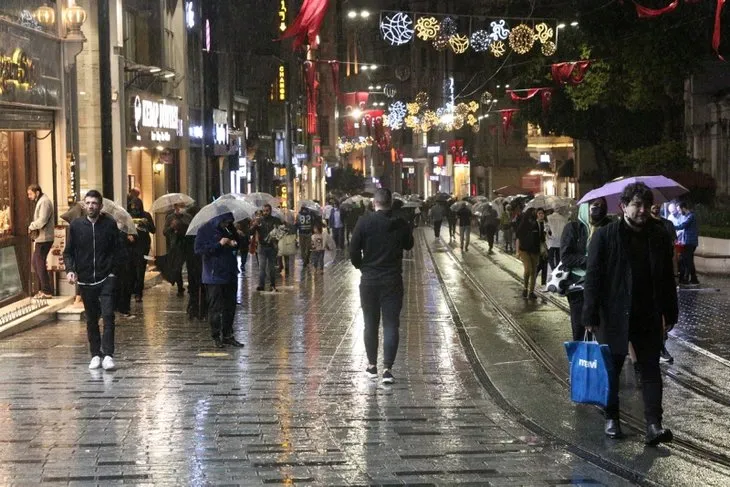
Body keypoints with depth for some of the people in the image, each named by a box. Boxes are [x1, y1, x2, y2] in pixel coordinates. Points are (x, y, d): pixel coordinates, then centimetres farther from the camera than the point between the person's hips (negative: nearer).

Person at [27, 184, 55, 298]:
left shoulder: (44, 202, -15)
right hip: (41, 237, 10)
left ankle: (47, 292, -1)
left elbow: (42, 221, -25)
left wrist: (31, 226, -10)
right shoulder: (40, 201, 17)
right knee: (35, 261, 15)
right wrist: (33, 227, 4)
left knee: (40, 263, -6)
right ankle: (42, 288, 20)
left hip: (44, 238, -10)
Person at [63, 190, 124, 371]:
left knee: (108, 316, -12)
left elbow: (119, 251, 2)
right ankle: (95, 355, 17)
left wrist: (114, 272, -6)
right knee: (91, 319, 9)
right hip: (85, 280, 2)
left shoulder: (109, 224, -2)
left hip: (106, 279, -2)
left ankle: (108, 354, -10)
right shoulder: (76, 225, 3)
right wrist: (70, 270, -8)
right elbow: (68, 252, 8)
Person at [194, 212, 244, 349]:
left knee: (230, 307, 10)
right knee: (215, 308, -2)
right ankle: (216, 337, 7)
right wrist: (219, 244, -20)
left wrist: (234, 244, -1)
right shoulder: (205, 230, -7)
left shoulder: (228, 230, 12)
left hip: (230, 275, 6)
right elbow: (198, 249, -16)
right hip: (214, 276, -6)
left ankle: (227, 335, 18)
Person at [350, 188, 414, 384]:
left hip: (369, 280, 0)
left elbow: (353, 250, -9)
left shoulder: (364, 222, -10)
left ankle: (372, 365, 22)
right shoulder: (401, 224, -6)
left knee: (371, 324, 13)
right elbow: (409, 245, 13)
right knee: (391, 325, 1)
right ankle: (387, 369, -7)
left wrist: (361, 266, 8)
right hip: (393, 280, 0)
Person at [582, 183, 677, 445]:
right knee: (611, 368, 10)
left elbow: (667, 277, 10)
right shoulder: (605, 235, -7)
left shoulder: (658, 236, 5)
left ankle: (654, 425, -1)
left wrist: (670, 312, 9)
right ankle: (611, 418, 26)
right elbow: (593, 276, -8)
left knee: (651, 369, 0)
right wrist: (591, 315, -12)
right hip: (614, 315, -3)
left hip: (648, 315, 3)